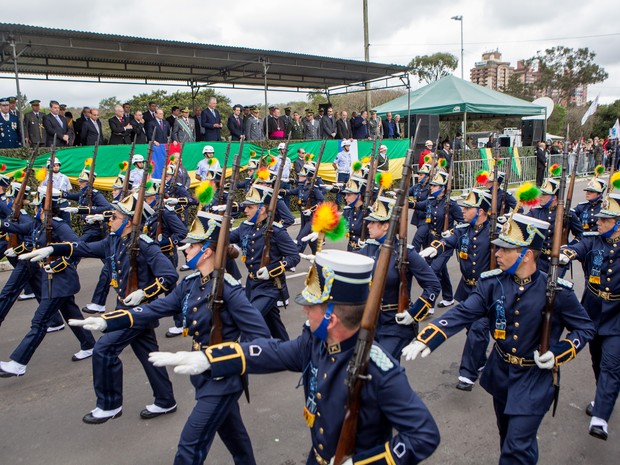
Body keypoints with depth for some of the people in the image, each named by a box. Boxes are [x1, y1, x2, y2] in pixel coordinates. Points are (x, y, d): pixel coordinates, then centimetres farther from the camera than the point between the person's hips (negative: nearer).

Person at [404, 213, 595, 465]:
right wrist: (425, 339, -32)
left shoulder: (556, 291, -17)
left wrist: (557, 353, -20)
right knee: (507, 435, 24)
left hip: (535, 379, -4)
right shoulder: (492, 282, -11)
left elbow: (585, 328, -4)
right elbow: (462, 313, -19)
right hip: (500, 371, 4)